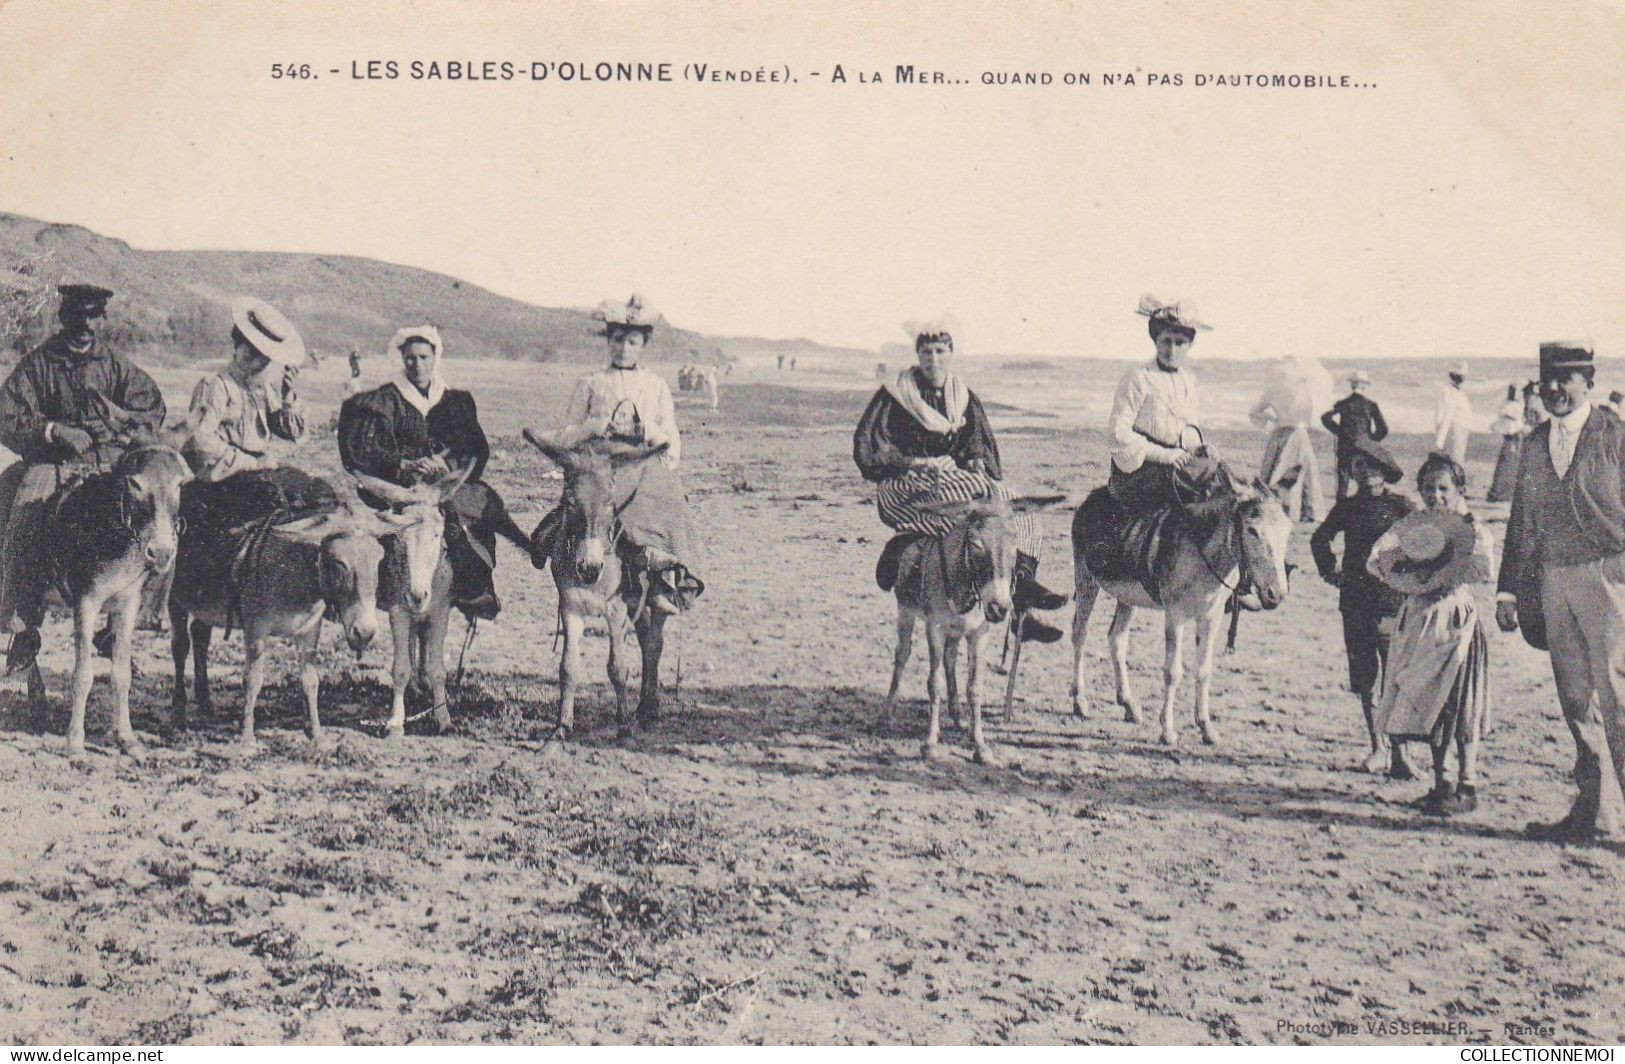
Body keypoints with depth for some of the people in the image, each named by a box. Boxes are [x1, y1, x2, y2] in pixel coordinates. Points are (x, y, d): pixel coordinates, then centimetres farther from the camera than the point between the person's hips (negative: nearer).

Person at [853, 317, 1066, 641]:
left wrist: (977, 461, -3)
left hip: (957, 478, 6)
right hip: (904, 487, -6)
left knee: (1021, 516, -13)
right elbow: (867, 448, -2)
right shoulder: (893, 398, 2)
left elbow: (980, 445, 21)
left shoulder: (964, 398, 17)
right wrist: (912, 463, -15)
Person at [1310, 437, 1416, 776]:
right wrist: (1329, 570, 16)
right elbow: (1319, 539, 25)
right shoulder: (1347, 507, 10)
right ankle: (1378, 748, 16)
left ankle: (1399, 751, -5)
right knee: (1364, 677, 7)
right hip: (1355, 601, 4)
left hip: (1392, 600, -4)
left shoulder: (1400, 507, -2)